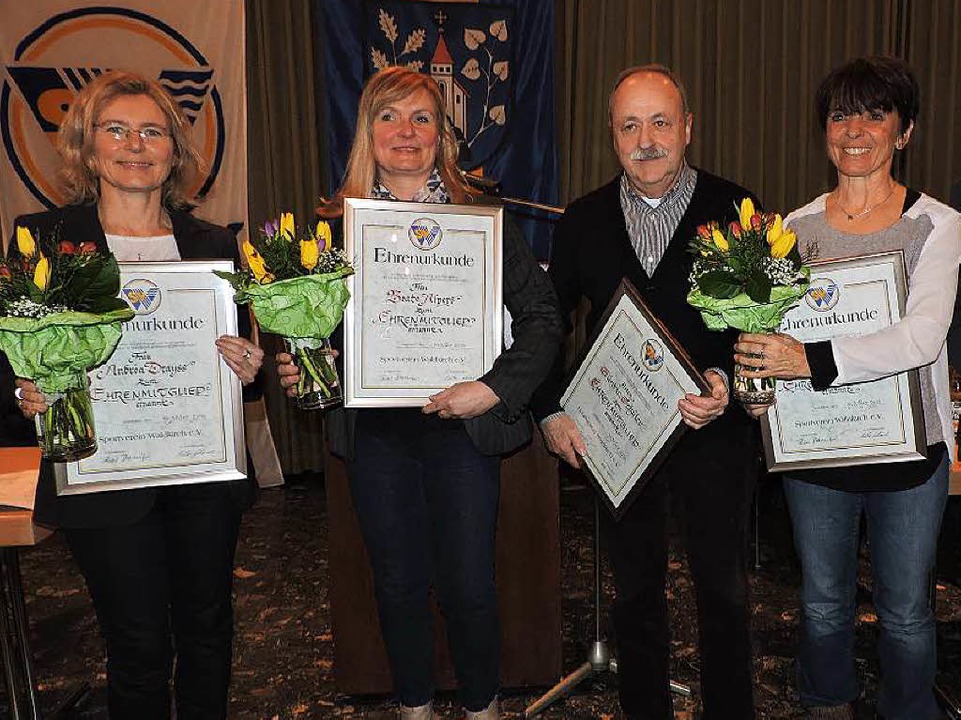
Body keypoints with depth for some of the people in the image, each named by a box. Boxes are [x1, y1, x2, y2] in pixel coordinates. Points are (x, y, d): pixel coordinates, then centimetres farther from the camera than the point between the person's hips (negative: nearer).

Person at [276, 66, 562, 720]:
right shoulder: (336, 222, 4)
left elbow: (542, 314, -3)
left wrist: (496, 388, -14)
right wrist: (297, 372, -8)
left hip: (462, 427, -1)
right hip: (376, 429, 2)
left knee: (469, 585, 6)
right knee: (399, 582, 15)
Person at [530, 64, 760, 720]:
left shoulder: (735, 209, -5)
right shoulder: (583, 221, 2)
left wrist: (727, 381, -24)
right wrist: (550, 409, -1)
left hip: (715, 430, -1)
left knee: (723, 588, 15)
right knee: (635, 590, 17)